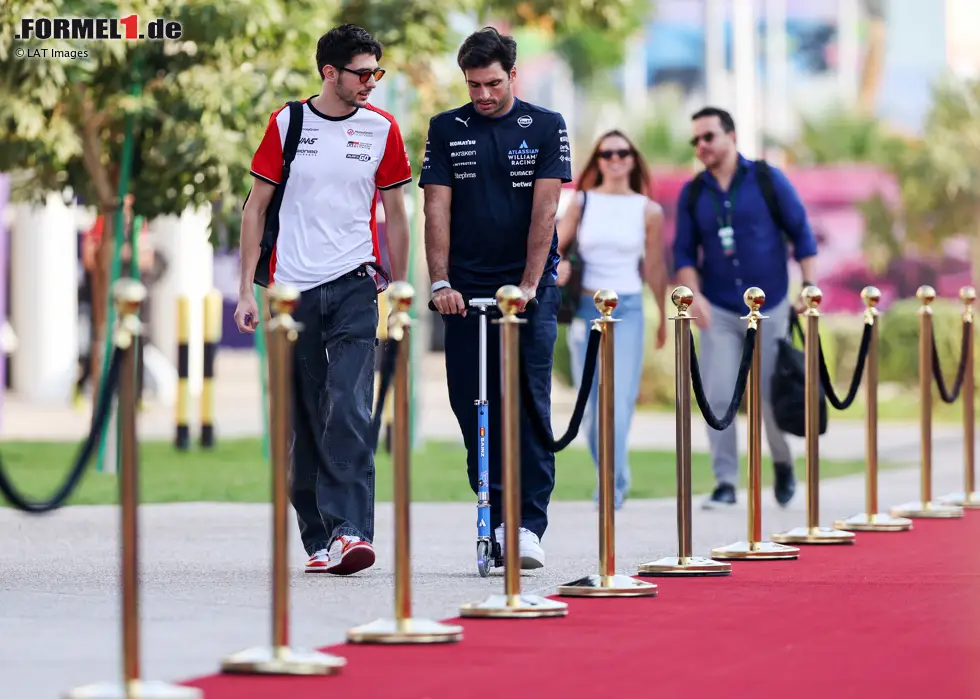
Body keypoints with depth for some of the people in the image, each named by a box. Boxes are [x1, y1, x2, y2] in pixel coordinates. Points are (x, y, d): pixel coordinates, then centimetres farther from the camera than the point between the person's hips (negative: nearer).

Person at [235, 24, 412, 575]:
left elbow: (395, 214, 12)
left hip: (355, 285, -1)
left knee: (349, 411, -16)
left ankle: (349, 531, -21)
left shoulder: (383, 129, 4)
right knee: (305, 421, 5)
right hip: (293, 287, 1)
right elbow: (257, 208, 7)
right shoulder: (286, 124, 3)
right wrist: (247, 291, 3)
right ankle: (318, 538, 14)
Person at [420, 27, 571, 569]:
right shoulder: (447, 130, 7)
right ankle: (496, 517, 10)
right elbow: (437, 208, 1)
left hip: (530, 288, -2)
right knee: (472, 408, 2)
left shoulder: (545, 127, 2)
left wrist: (528, 284, -14)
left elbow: (544, 209, -6)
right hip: (466, 291, 2)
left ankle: (529, 525, -8)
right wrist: (440, 283, -10)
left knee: (530, 407, -8)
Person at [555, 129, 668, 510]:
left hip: (627, 310, -2)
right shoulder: (582, 203, 5)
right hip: (585, 308, 2)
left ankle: (610, 486, -13)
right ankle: (615, 478, 22)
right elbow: (553, 246, 6)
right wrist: (557, 265, -17)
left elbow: (654, 269, 9)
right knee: (591, 403, 6)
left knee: (620, 399, -13)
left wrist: (664, 317, 16)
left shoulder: (649, 211, 3)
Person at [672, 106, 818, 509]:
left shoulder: (767, 180, -3)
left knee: (771, 395, 2)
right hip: (717, 311, 2)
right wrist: (694, 294, -13)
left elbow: (801, 234, -1)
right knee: (717, 398, -8)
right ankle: (725, 483, -2)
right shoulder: (692, 194, 3)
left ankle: (783, 464, 28)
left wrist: (809, 287, -7)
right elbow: (684, 252, 4)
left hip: (769, 307, -2)